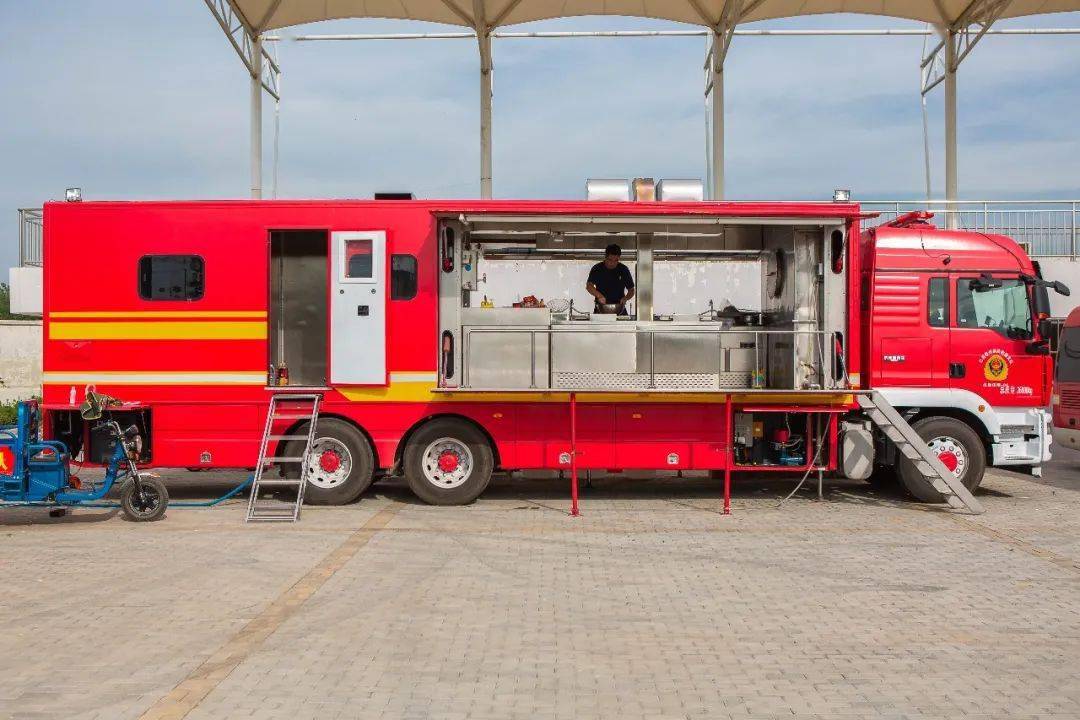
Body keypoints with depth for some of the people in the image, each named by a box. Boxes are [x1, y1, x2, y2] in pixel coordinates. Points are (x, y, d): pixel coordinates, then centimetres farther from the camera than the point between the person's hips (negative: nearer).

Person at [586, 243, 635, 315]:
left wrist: (625, 298, -8)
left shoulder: (623, 270, 8)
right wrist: (599, 295, -24)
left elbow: (631, 290, 13)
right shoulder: (597, 269, 4)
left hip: (619, 308, 1)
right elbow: (589, 286, -7)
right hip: (601, 309, -1)